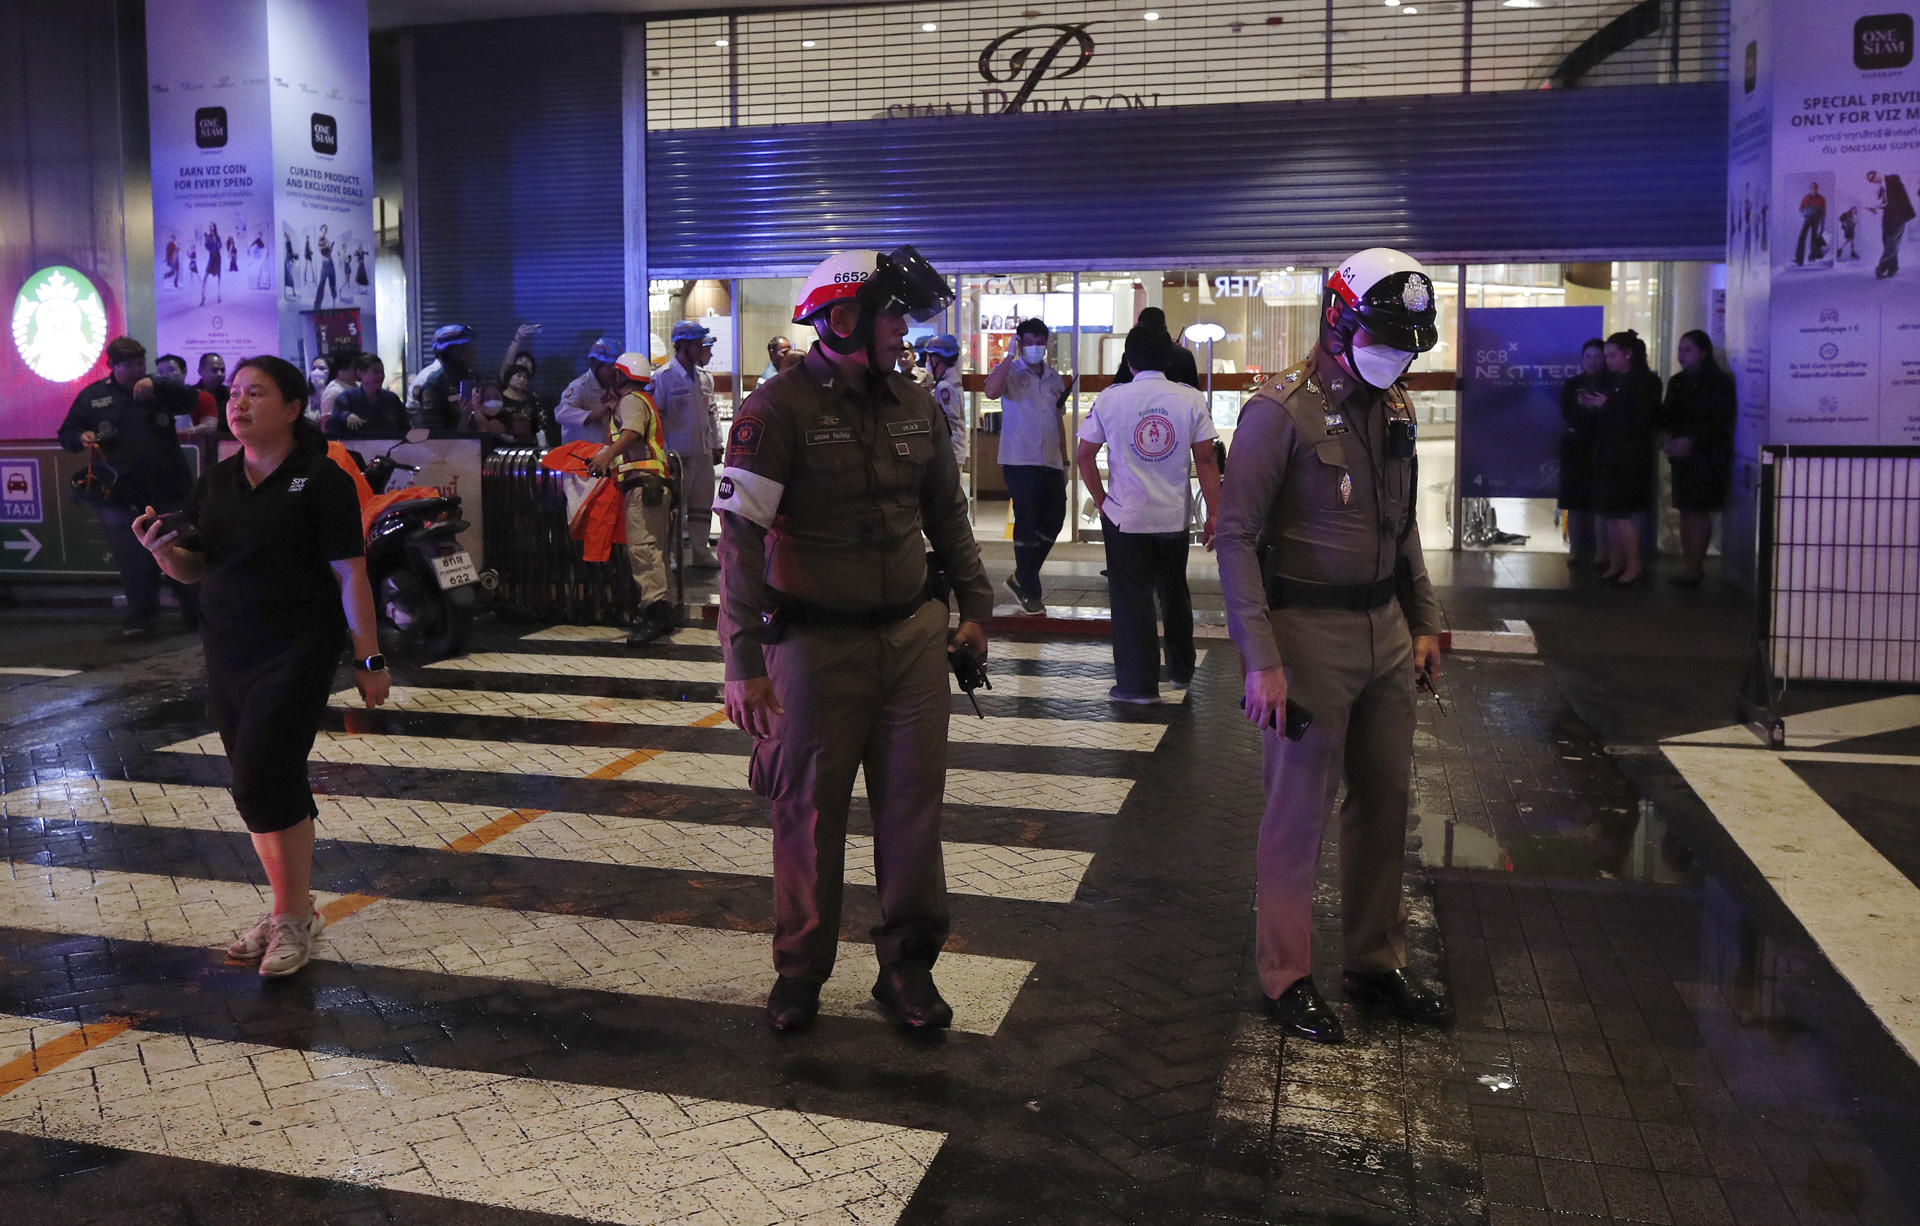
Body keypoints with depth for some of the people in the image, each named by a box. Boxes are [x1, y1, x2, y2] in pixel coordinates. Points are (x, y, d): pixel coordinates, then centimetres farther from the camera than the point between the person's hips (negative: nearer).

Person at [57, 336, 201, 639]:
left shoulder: (157, 390, 10)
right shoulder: (92, 396, 9)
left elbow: (188, 401, -6)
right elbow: (67, 434, 13)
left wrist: (155, 386, -19)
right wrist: (81, 437, -10)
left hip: (170, 489, 0)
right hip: (121, 496, 0)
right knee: (134, 563, -1)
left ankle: (195, 611, 17)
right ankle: (140, 616, 10)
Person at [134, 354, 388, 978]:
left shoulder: (320, 479, -8)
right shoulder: (216, 481, 10)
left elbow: (350, 575, -10)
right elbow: (194, 570, 14)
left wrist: (369, 658, -12)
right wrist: (164, 550, -9)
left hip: (298, 652, -6)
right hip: (228, 655, 6)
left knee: (262, 783, -12)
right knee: (276, 786, 13)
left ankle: (294, 915, 3)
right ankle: (289, 907, 25)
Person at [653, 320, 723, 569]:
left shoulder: (705, 377, 11)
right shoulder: (663, 377, -9)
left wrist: (716, 445, 17)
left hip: (703, 454, 6)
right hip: (677, 455, -6)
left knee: (702, 506, 10)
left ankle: (701, 552, 20)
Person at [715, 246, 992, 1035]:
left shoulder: (915, 406, 7)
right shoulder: (779, 408, -12)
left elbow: (946, 513, 19)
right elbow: (741, 537, -15)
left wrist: (974, 606, 15)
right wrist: (743, 663, -19)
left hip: (913, 636, 5)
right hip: (817, 641, -4)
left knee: (913, 805, 8)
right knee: (809, 812, 7)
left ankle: (908, 965, 23)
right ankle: (800, 971, 24)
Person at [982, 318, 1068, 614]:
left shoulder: (1054, 378, 16)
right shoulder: (1009, 372, -2)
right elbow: (991, 391, -25)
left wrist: (1065, 460, 18)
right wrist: (1010, 356, -21)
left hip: (1051, 462, 6)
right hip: (1020, 460, -6)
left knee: (1054, 520, 8)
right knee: (1027, 523, -3)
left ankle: (1021, 578, 24)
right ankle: (1030, 591, 7)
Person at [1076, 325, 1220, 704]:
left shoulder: (1109, 399, -5)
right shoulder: (1191, 399, -4)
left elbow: (1084, 456, -2)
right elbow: (1206, 460, -4)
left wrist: (1101, 502, 7)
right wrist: (1214, 514, 1)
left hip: (1125, 516, -2)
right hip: (1175, 516, 2)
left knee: (1132, 599, 4)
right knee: (1175, 594, 19)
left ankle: (1138, 683, 6)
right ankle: (1181, 671, 33)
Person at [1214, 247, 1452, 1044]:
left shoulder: (1394, 410, 10)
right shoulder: (1282, 412, -13)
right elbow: (1235, 535, -16)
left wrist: (1423, 621, 14)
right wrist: (1261, 658, -20)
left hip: (1385, 630, 7)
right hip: (1310, 632, -7)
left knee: (1385, 801, 14)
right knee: (1300, 809, 3)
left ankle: (1377, 963, 30)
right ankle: (1286, 978, 18)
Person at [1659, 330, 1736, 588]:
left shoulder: (1719, 382, -6)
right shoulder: (1677, 382, 13)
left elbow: (1721, 421, -12)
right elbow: (1667, 417, 12)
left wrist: (1691, 440, -23)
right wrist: (1671, 438, -9)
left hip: (1707, 456, -6)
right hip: (1682, 455, 6)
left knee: (1698, 511, -6)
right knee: (1685, 511, 5)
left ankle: (1694, 568, -3)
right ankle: (1689, 565, 10)